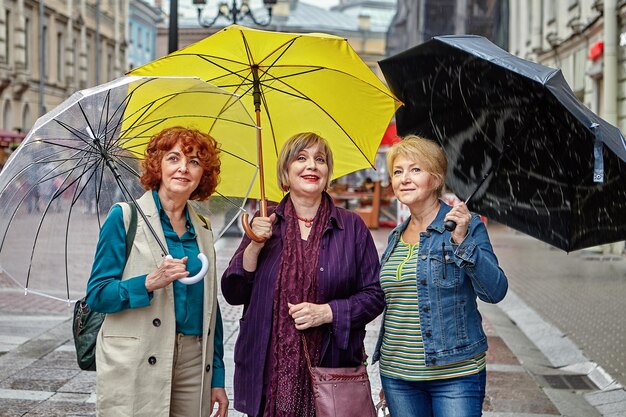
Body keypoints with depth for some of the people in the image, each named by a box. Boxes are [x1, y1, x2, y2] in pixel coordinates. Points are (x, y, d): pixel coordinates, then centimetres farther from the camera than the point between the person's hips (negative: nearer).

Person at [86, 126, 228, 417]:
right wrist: (150, 283, -23)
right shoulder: (125, 216, -2)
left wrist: (217, 379, 12)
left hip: (193, 365, 4)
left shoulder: (202, 230, 12)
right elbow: (96, 295, -7)